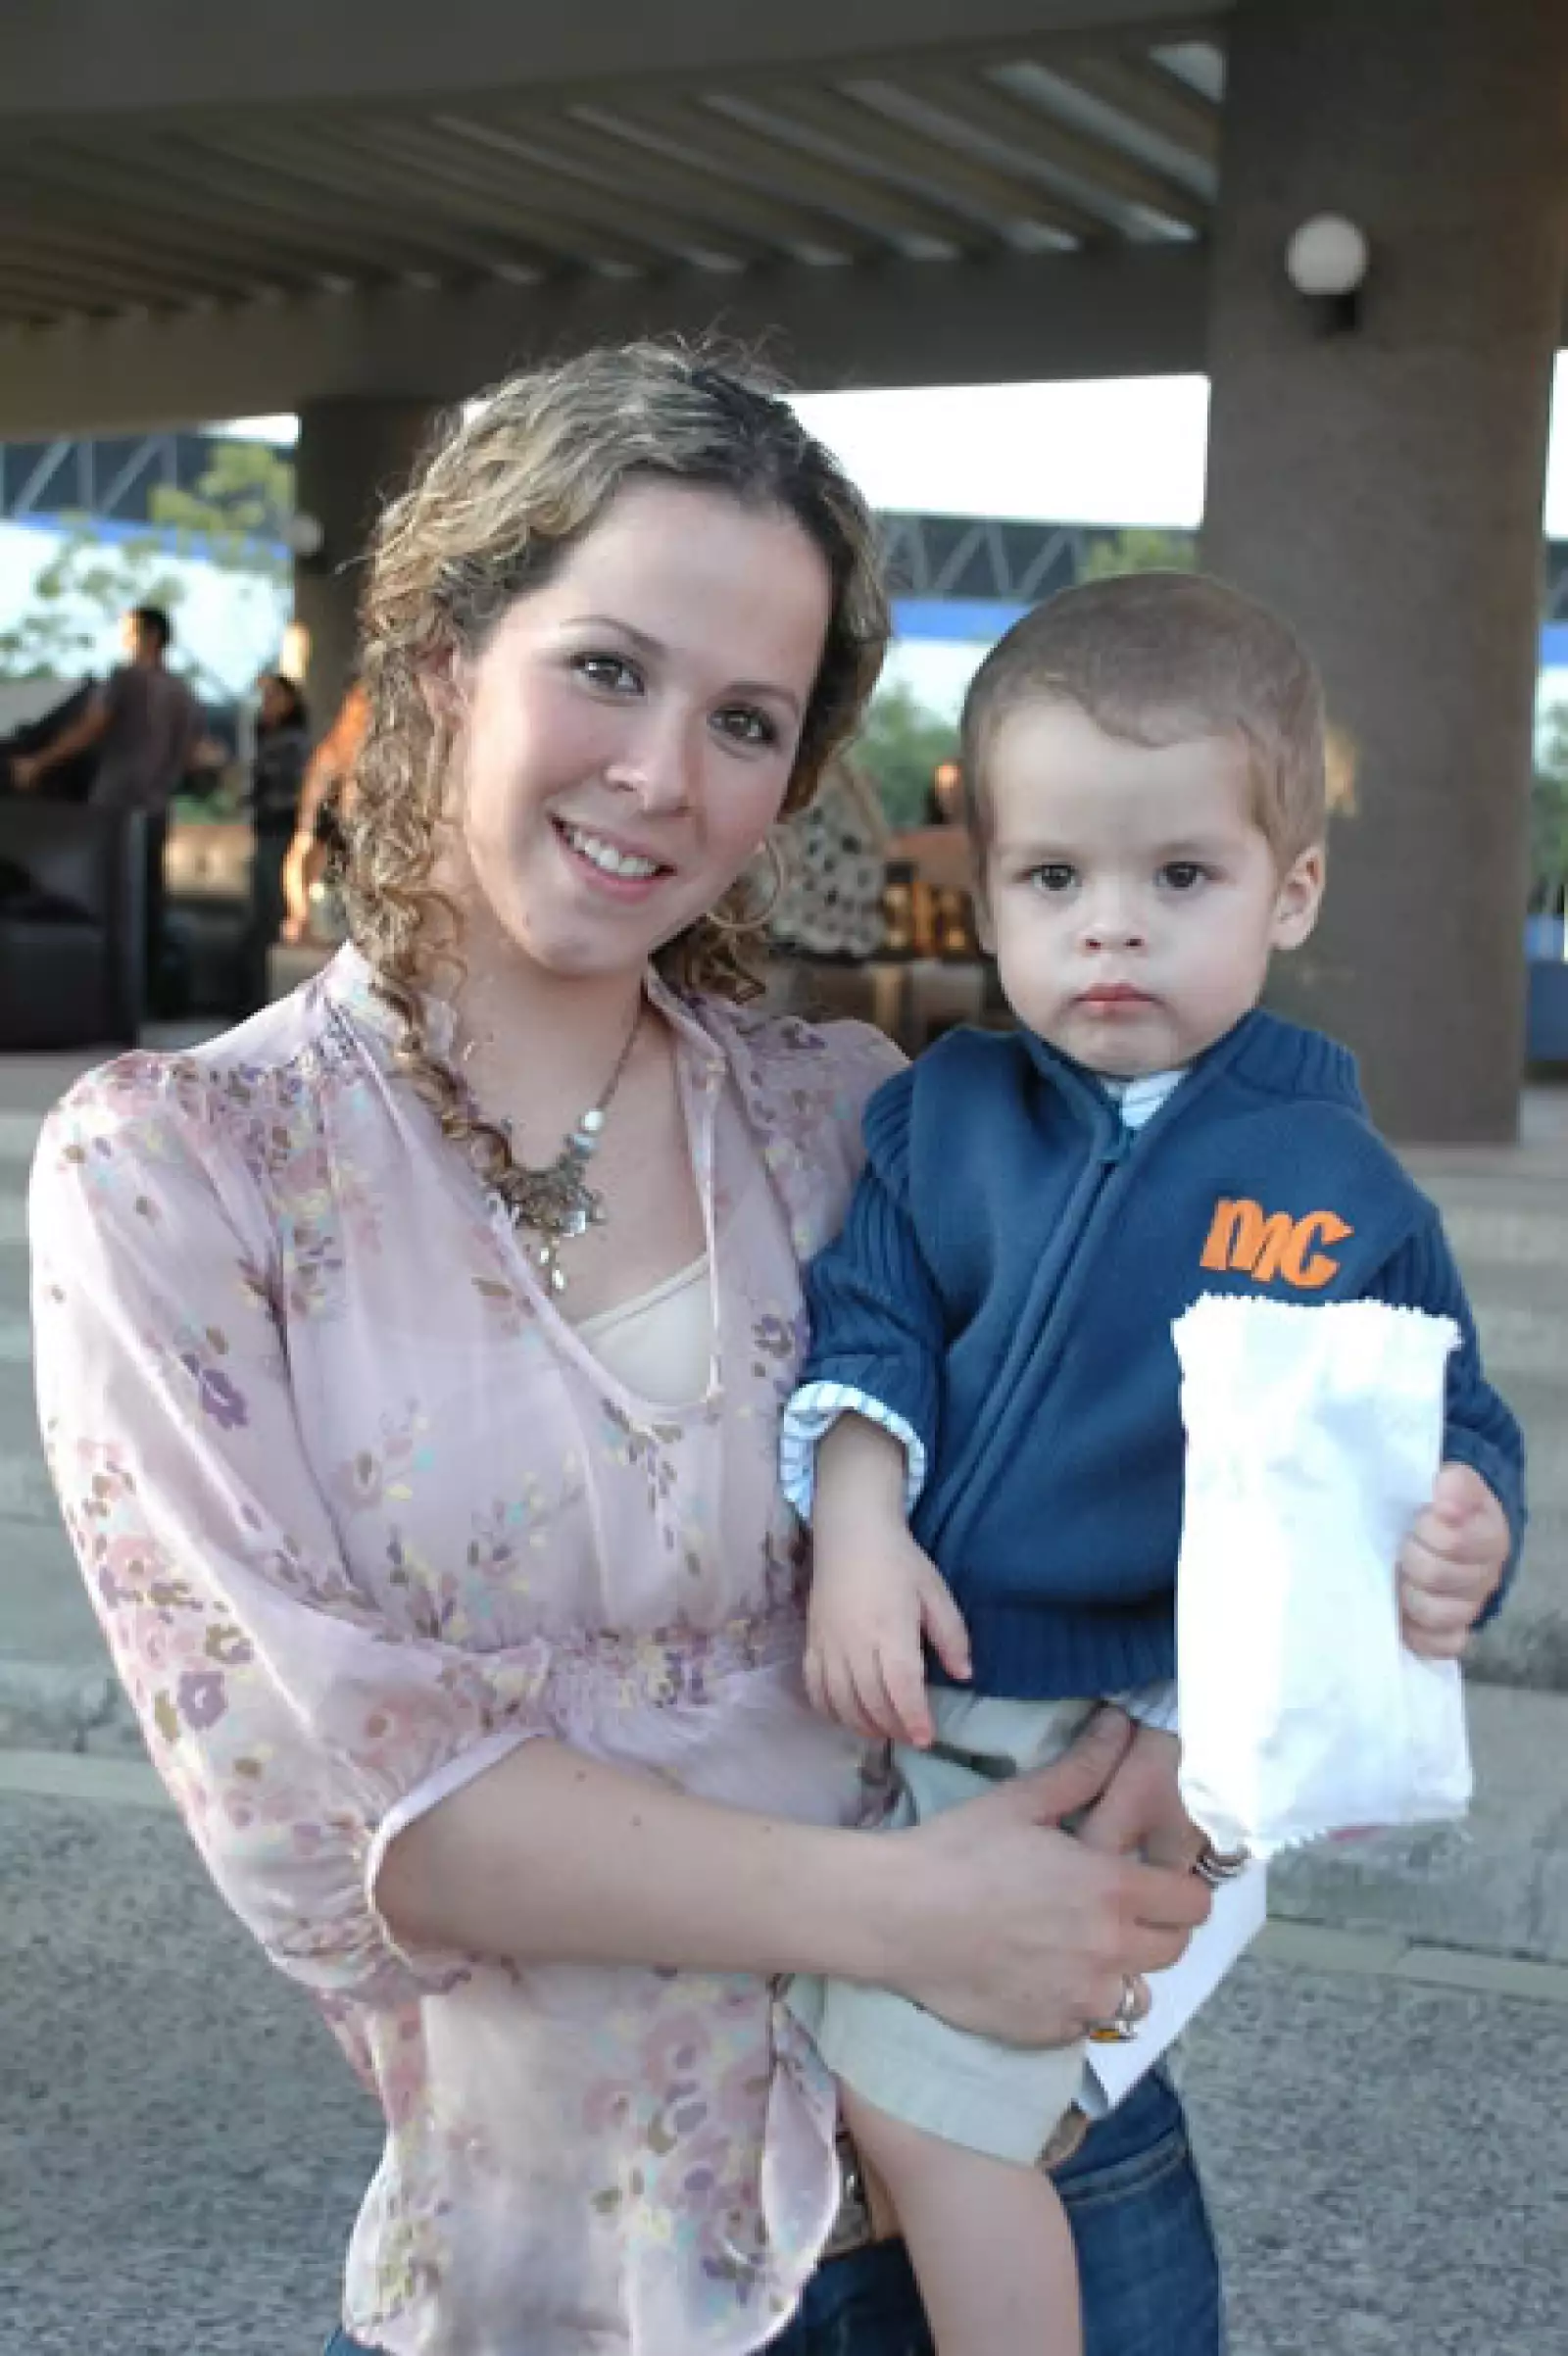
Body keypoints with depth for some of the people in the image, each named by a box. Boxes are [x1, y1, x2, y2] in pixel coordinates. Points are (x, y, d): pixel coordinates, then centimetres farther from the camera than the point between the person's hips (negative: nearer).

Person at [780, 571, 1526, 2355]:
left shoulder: (1342, 1189, -4)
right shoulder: (941, 1116, 3)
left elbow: (1443, 1433, -1)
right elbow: (866, 1326, 0)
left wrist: (1455, 1550, -23)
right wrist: (857, 1530, -17)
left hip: (1140, 1733, -4)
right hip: (892, 1683, 4)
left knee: (918, 2103, -8)